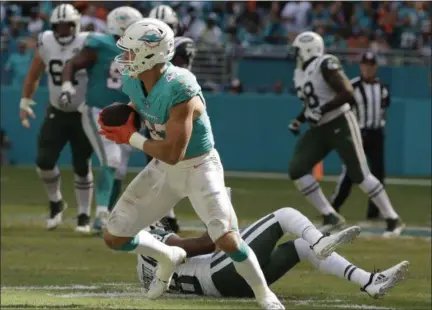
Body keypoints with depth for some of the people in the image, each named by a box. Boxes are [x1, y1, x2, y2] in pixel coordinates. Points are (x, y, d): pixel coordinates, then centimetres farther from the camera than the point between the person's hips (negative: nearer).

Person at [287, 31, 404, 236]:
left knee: (359, 174, -8)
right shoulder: (300, 73, 11)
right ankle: (330, 217, -1)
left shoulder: (326, 66, -16)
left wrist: (322, 110, -27)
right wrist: (299, 119, 8)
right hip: (319, 129, 8)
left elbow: (347, 94, -23)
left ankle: (393, 221, 3)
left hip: (340, 125, -8)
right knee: (297, 169, -7)